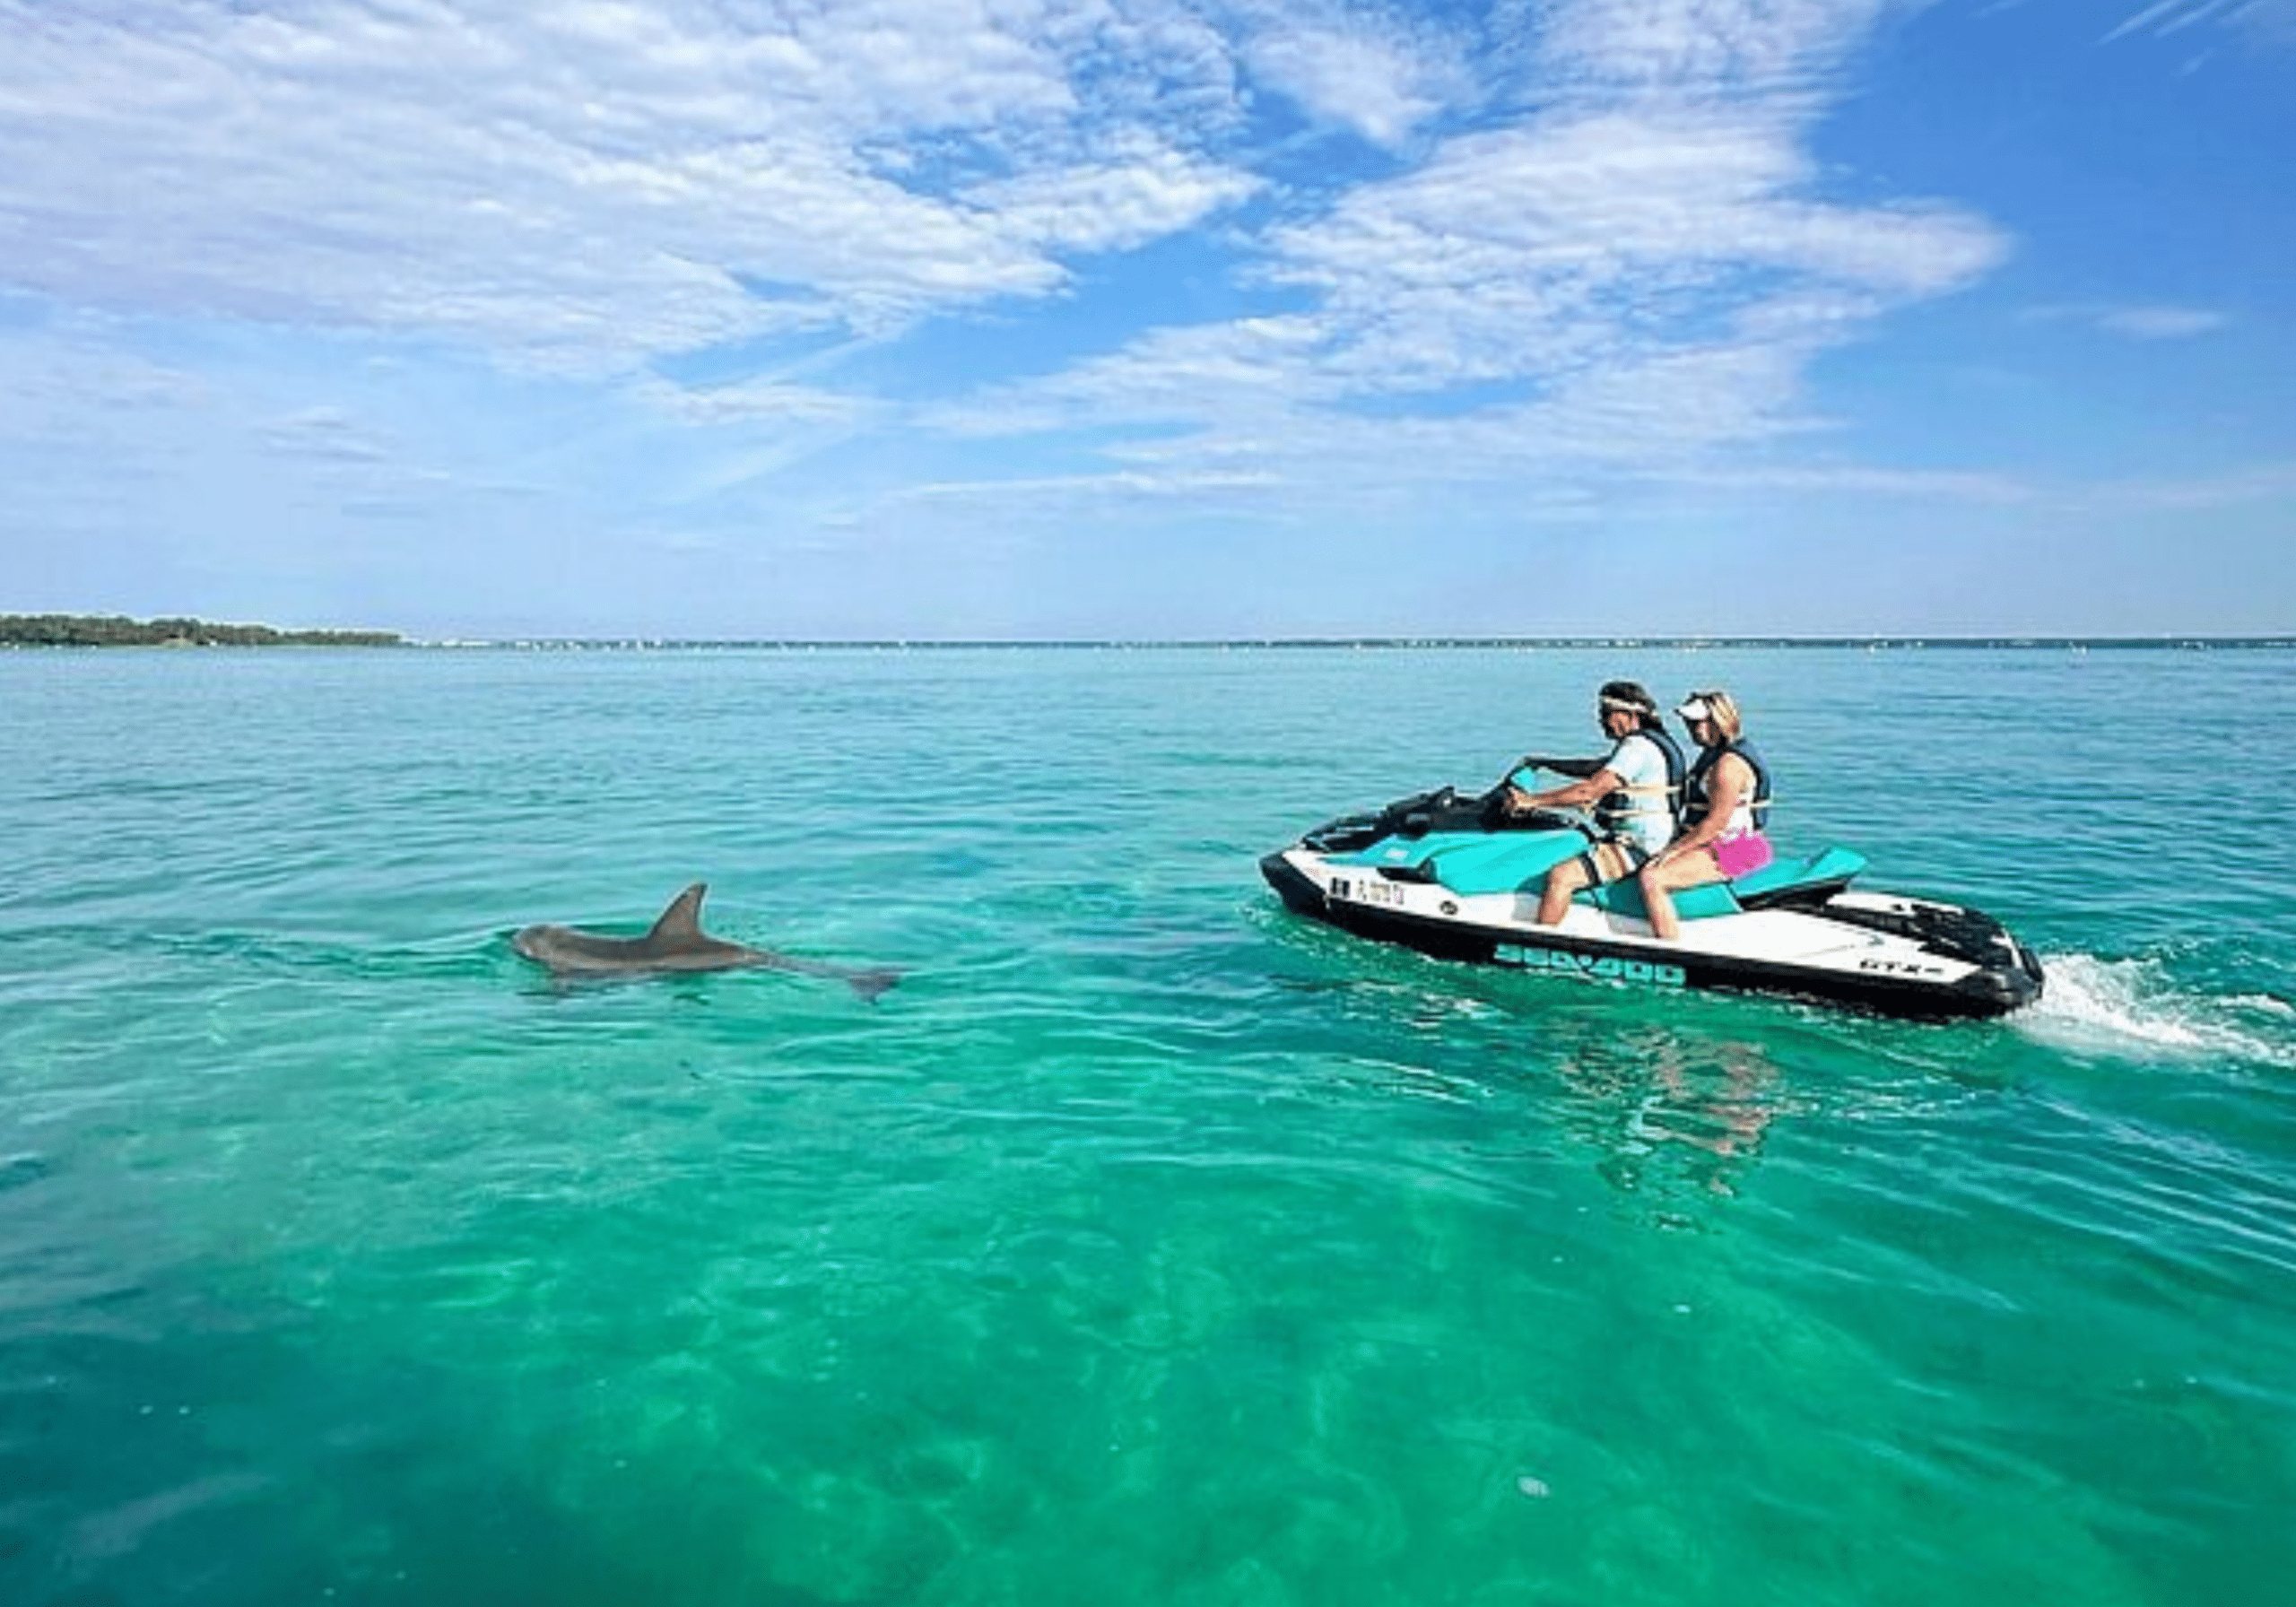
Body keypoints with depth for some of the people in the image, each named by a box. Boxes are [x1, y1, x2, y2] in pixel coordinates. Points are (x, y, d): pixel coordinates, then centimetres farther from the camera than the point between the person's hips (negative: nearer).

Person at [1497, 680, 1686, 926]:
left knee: (1559, 877, -24)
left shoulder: (1638, 747, -17)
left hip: (1637, 847, -12)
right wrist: (1546, 763, 26)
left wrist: (1531, 800, -24)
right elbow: (1594, 769, 29)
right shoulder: (1642, 744, 16)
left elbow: (1589, 791, -26)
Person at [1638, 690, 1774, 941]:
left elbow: (1717, 822, -23)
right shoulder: (1715, 753, 14)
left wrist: (1672, 850, -18)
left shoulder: (1729, 764, -20)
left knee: (1651, 878, -26)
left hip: (1730, 852, -11)